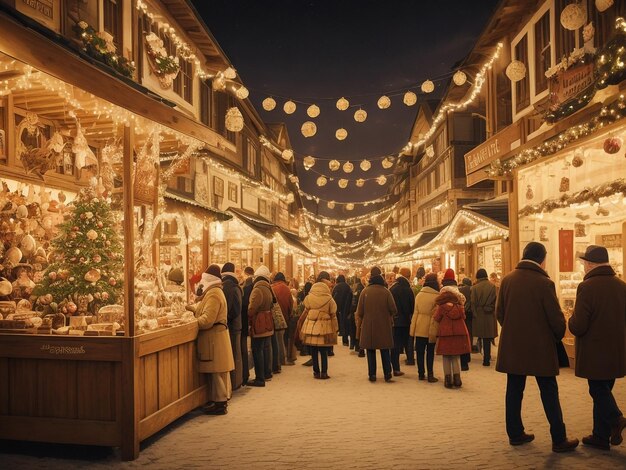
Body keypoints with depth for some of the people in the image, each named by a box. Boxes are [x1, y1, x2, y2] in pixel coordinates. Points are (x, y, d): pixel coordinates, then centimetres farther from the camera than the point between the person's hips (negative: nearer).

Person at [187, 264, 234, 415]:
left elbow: (207, 319, -23)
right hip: (216, 336, 10)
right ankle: (221, 399, 22)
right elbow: (202, 309, 22)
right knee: (219, 371, 15)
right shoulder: (215, 291, 17)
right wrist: (189, 307, 11)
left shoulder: (213, 294, -17)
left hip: (214, 337, -10)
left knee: (217, 371, -4)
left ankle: (220, 403, 2)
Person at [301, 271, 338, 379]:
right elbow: (333, 315, -2)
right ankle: (324, 372, 5)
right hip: (324, 327, -2)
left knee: (314, 351, 10)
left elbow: (306, 311, 6)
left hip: (311, 326, 2)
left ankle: (316, 372, 15)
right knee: (324, 351, 5)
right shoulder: (329, 298, -7)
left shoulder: (309, 297, -2)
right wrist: (335, 329, 7)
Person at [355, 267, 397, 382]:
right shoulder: (386, 292, -7)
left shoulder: (365, 291, -6)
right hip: (384, 326, 0)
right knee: (385, 351, 11)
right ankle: (387, 374, 10)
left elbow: (359, 311, -3)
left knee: (371, 351, 8)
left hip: (368, 326, 0)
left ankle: (372, 375, 9)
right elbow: (393, 310, -7)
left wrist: (359, 326, 7)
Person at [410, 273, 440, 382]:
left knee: (420, 351, 10)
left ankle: (421, 373, 17)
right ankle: (430, 375, 8)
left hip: (419, 328, 4)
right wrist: (436, 330, -7)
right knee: (430, 352, 5)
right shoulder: (436, 296, -12)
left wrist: (413, 328, 10)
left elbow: (416, 312, 7)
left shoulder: (419, 295, 4)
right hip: (431, 328, -4)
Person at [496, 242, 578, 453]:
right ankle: (559, 439, 14)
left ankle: (515, 434, 21)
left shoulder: (507, 280, 0)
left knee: (514, 390, 13)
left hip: (512, 346, 5)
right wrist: (559, 335, 9)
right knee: (549, 392, 7)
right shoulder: (544, 282, -15)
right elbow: (556, 317, -11)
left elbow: (499, 312, 6)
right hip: (540, 347, -4)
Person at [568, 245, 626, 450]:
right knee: (604, 390, 16)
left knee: (599, 391, 6)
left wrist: (571, 322, 2)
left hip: (595, 353, -7)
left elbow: (578, 326, -19)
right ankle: (601, 436, 23)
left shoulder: (587, 287, -17)